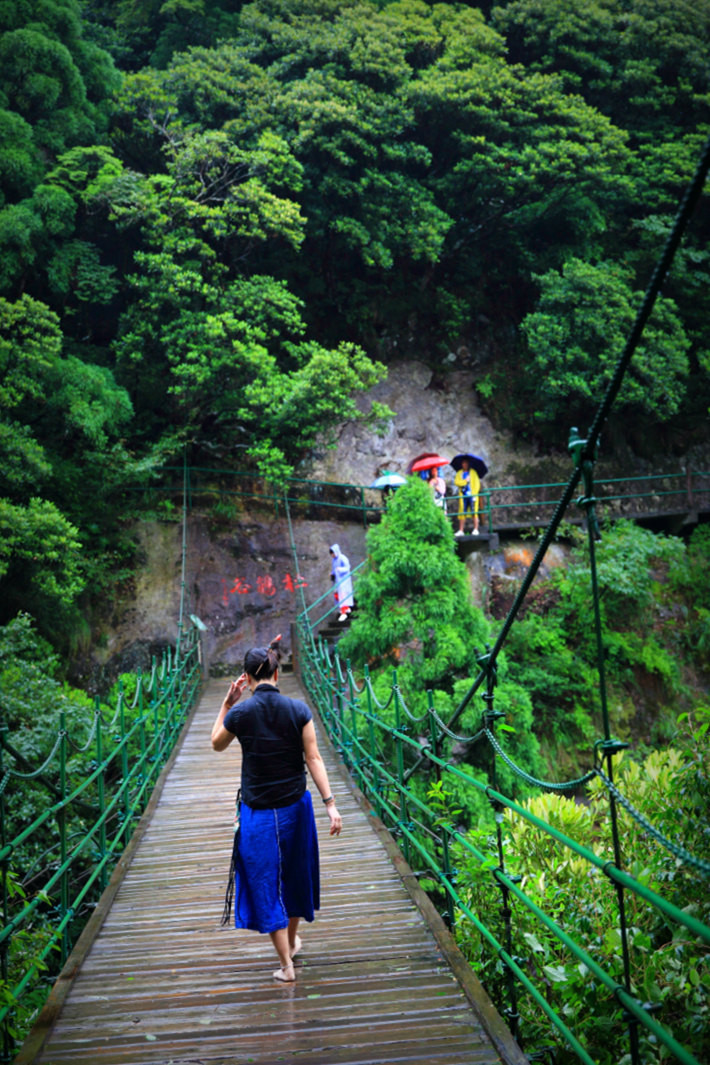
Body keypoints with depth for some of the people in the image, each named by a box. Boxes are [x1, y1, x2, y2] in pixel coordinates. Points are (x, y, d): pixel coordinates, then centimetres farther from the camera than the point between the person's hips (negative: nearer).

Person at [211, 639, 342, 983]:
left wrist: (226, 703, 4)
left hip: (258, 813, -3)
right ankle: (292, 942, 43)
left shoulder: (239, 713, -14)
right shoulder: (298, 710, -9)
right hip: (295, 806, 3)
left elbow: (217, 744, 6)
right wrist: (330, 803, -8)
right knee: (295, 874, 23)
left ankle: (286, 966, 12)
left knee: (266, 883, 9)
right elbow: (314, 759, -10)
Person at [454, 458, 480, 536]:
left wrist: (474, 494, -10)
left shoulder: (473, 472, 6)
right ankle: (460, 531, 2)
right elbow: (456, 482, 2)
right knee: (462, 513, 0)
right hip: (463, 495, 2)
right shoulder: (459, 473, 14)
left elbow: (477, 483, -1)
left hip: (472, 495, -2)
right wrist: (465, 481, -8)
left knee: (474, 512, -6)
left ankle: (476, 530, -3)